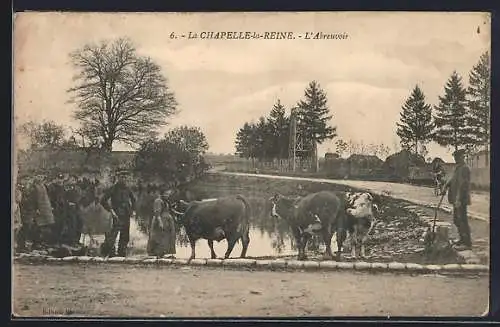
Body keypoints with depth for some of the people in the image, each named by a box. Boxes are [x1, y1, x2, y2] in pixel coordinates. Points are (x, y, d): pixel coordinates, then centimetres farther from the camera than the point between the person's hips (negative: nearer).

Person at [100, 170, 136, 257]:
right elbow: (103, 200, -10)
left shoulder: (127, 189, 12)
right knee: (112, 236, -17)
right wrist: (111, 210, -15)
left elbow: (133, 199, 31)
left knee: (125, 237, 8)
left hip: (126, 216, 6)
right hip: (118, 216, -6)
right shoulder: (113, 188, -5)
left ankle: (122, 255, 15)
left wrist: (132, 210, 18)